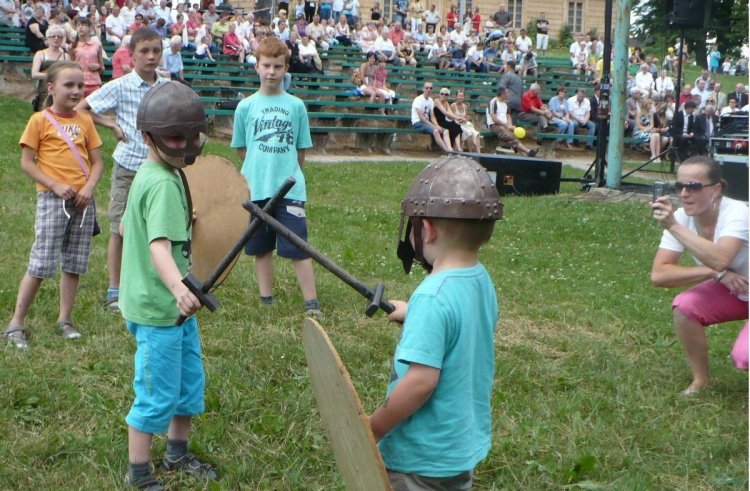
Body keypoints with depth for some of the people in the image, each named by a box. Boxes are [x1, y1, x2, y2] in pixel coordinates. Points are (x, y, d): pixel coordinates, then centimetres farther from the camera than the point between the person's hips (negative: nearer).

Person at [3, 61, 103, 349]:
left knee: (74, 264, 9)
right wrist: (55, 185, -16)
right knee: (41, 264, -6)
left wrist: (89, 188, -7)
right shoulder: (40, 120, -3)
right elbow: (26, 163, -5)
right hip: (52, 198, -5)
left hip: (83, 199, 5)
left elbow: (97, 162, 11)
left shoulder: (85, 121, 10)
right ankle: (16, 323, 3)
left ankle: (65, 320, 21)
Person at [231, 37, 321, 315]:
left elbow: (301, 149, 8)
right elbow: (241, 148, 11)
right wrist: (258, 171, 8)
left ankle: (311, 305, 2)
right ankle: (266, 301, 22)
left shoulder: (296, 106, 2)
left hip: (290, 188, -1)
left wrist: (288, 172, 6)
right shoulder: (246, 106, 3)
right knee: (261, 248, 11)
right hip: (256, 188, 2)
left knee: (298, 248, -4)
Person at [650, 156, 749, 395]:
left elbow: (720, 260, -49)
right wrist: (716, 273, -30)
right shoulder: (681, 218, -15)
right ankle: (701, 381, -2)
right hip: (730, 292, 5)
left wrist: (673, 226, -48)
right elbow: (658, 274, -22)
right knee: (684, 306, -22)